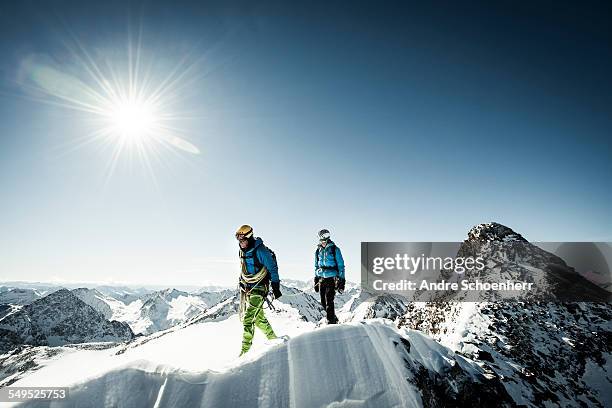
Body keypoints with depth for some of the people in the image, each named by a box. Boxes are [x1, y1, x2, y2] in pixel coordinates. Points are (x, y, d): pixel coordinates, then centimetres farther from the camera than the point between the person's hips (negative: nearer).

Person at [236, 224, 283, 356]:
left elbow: (273, 268, -13)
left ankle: (245, 350, -8)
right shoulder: (242, 251, 6)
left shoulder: (261, 251, -18)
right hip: (245, 288, 8)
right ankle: (273, 339, 31)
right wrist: (242, 284, 27)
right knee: (258, 318, 15)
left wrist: (275, 287, -13)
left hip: (258, 289, -8)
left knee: (248, 319, -14)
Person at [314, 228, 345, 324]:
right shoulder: (318, 251, 11)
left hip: (331, 278, -5)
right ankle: (333, 318, 27)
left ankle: (331, 321, -3)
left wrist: (341, 280, -8)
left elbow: (341, 265, -4)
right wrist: (316, 280, 17)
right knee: (323, 302, 8)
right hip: (321, 279, 5)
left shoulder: (334, 249, -5)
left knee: (329, 301, -12)